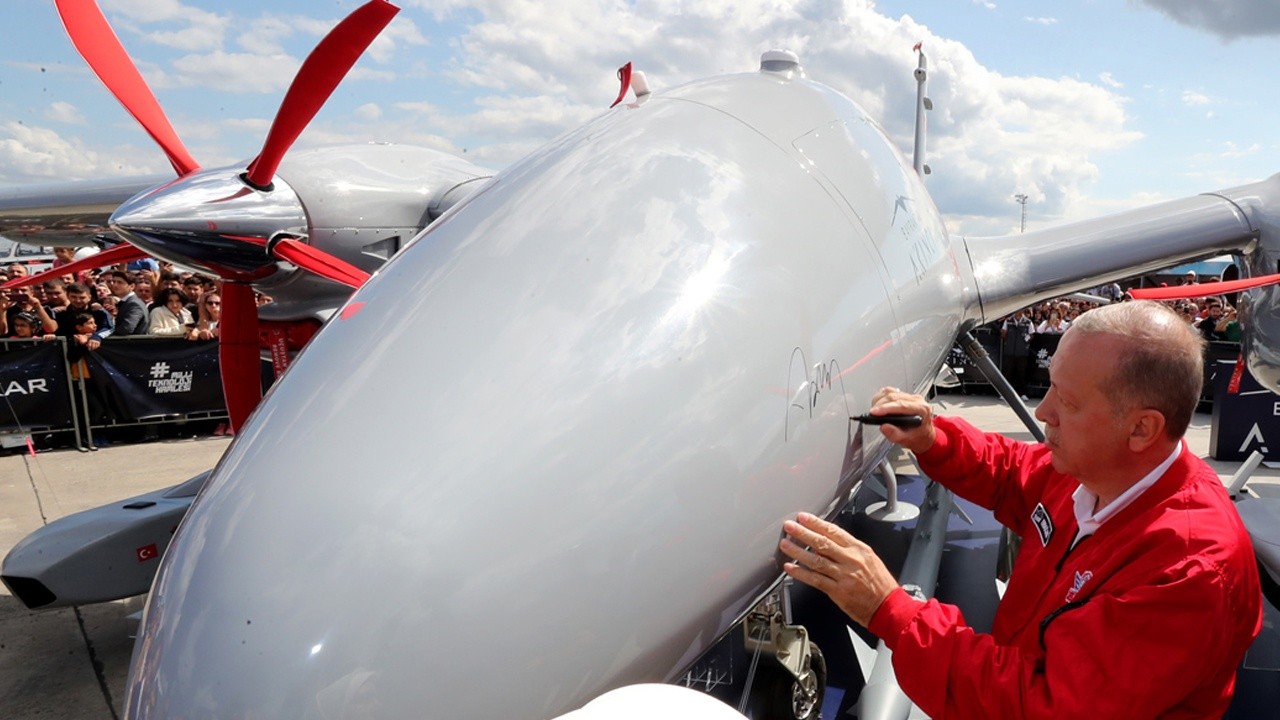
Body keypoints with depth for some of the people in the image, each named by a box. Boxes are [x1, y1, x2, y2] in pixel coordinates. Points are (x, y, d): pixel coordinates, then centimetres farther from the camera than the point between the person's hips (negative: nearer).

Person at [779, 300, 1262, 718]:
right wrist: (932, 442, -7)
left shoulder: (1191, 570, -30)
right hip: (1011, 673, 6)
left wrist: (889, 611, -34)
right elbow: (1010, 475, 12)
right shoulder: (1089, 464, -10)